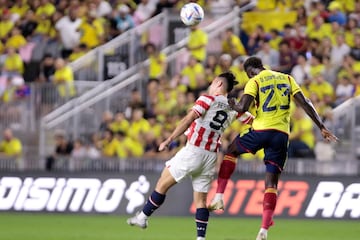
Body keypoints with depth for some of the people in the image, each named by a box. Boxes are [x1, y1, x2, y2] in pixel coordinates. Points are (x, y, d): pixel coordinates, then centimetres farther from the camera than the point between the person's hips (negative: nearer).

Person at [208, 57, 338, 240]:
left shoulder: (254, 82, 1)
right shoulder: (287, 79, 15)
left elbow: (242, 108, -10)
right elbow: (305, 104, 8)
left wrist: (232, 104, 13)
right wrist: (322, 127, 9)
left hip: (261, 130, -3)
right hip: (282, 135, 3)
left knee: (231, 151, 25)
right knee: (271, 182, 5)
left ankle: (219, 196, 14)